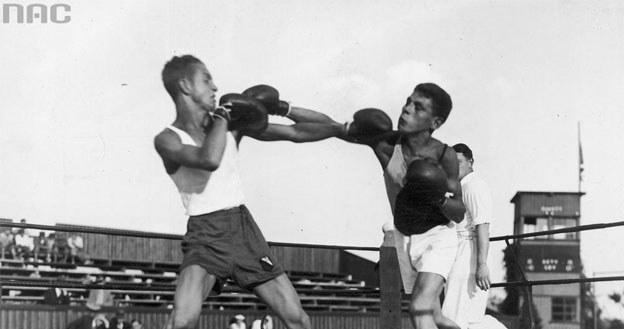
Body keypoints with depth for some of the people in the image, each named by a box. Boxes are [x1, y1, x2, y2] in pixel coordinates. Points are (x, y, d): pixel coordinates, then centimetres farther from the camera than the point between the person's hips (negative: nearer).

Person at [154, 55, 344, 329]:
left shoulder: (231, 123, 6)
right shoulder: (168, 140, -7)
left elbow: (296, 134, 10)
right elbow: (209, 159, -28)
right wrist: (222, 115, -14)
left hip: (244, 227, 5)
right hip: (205, 235, -5)